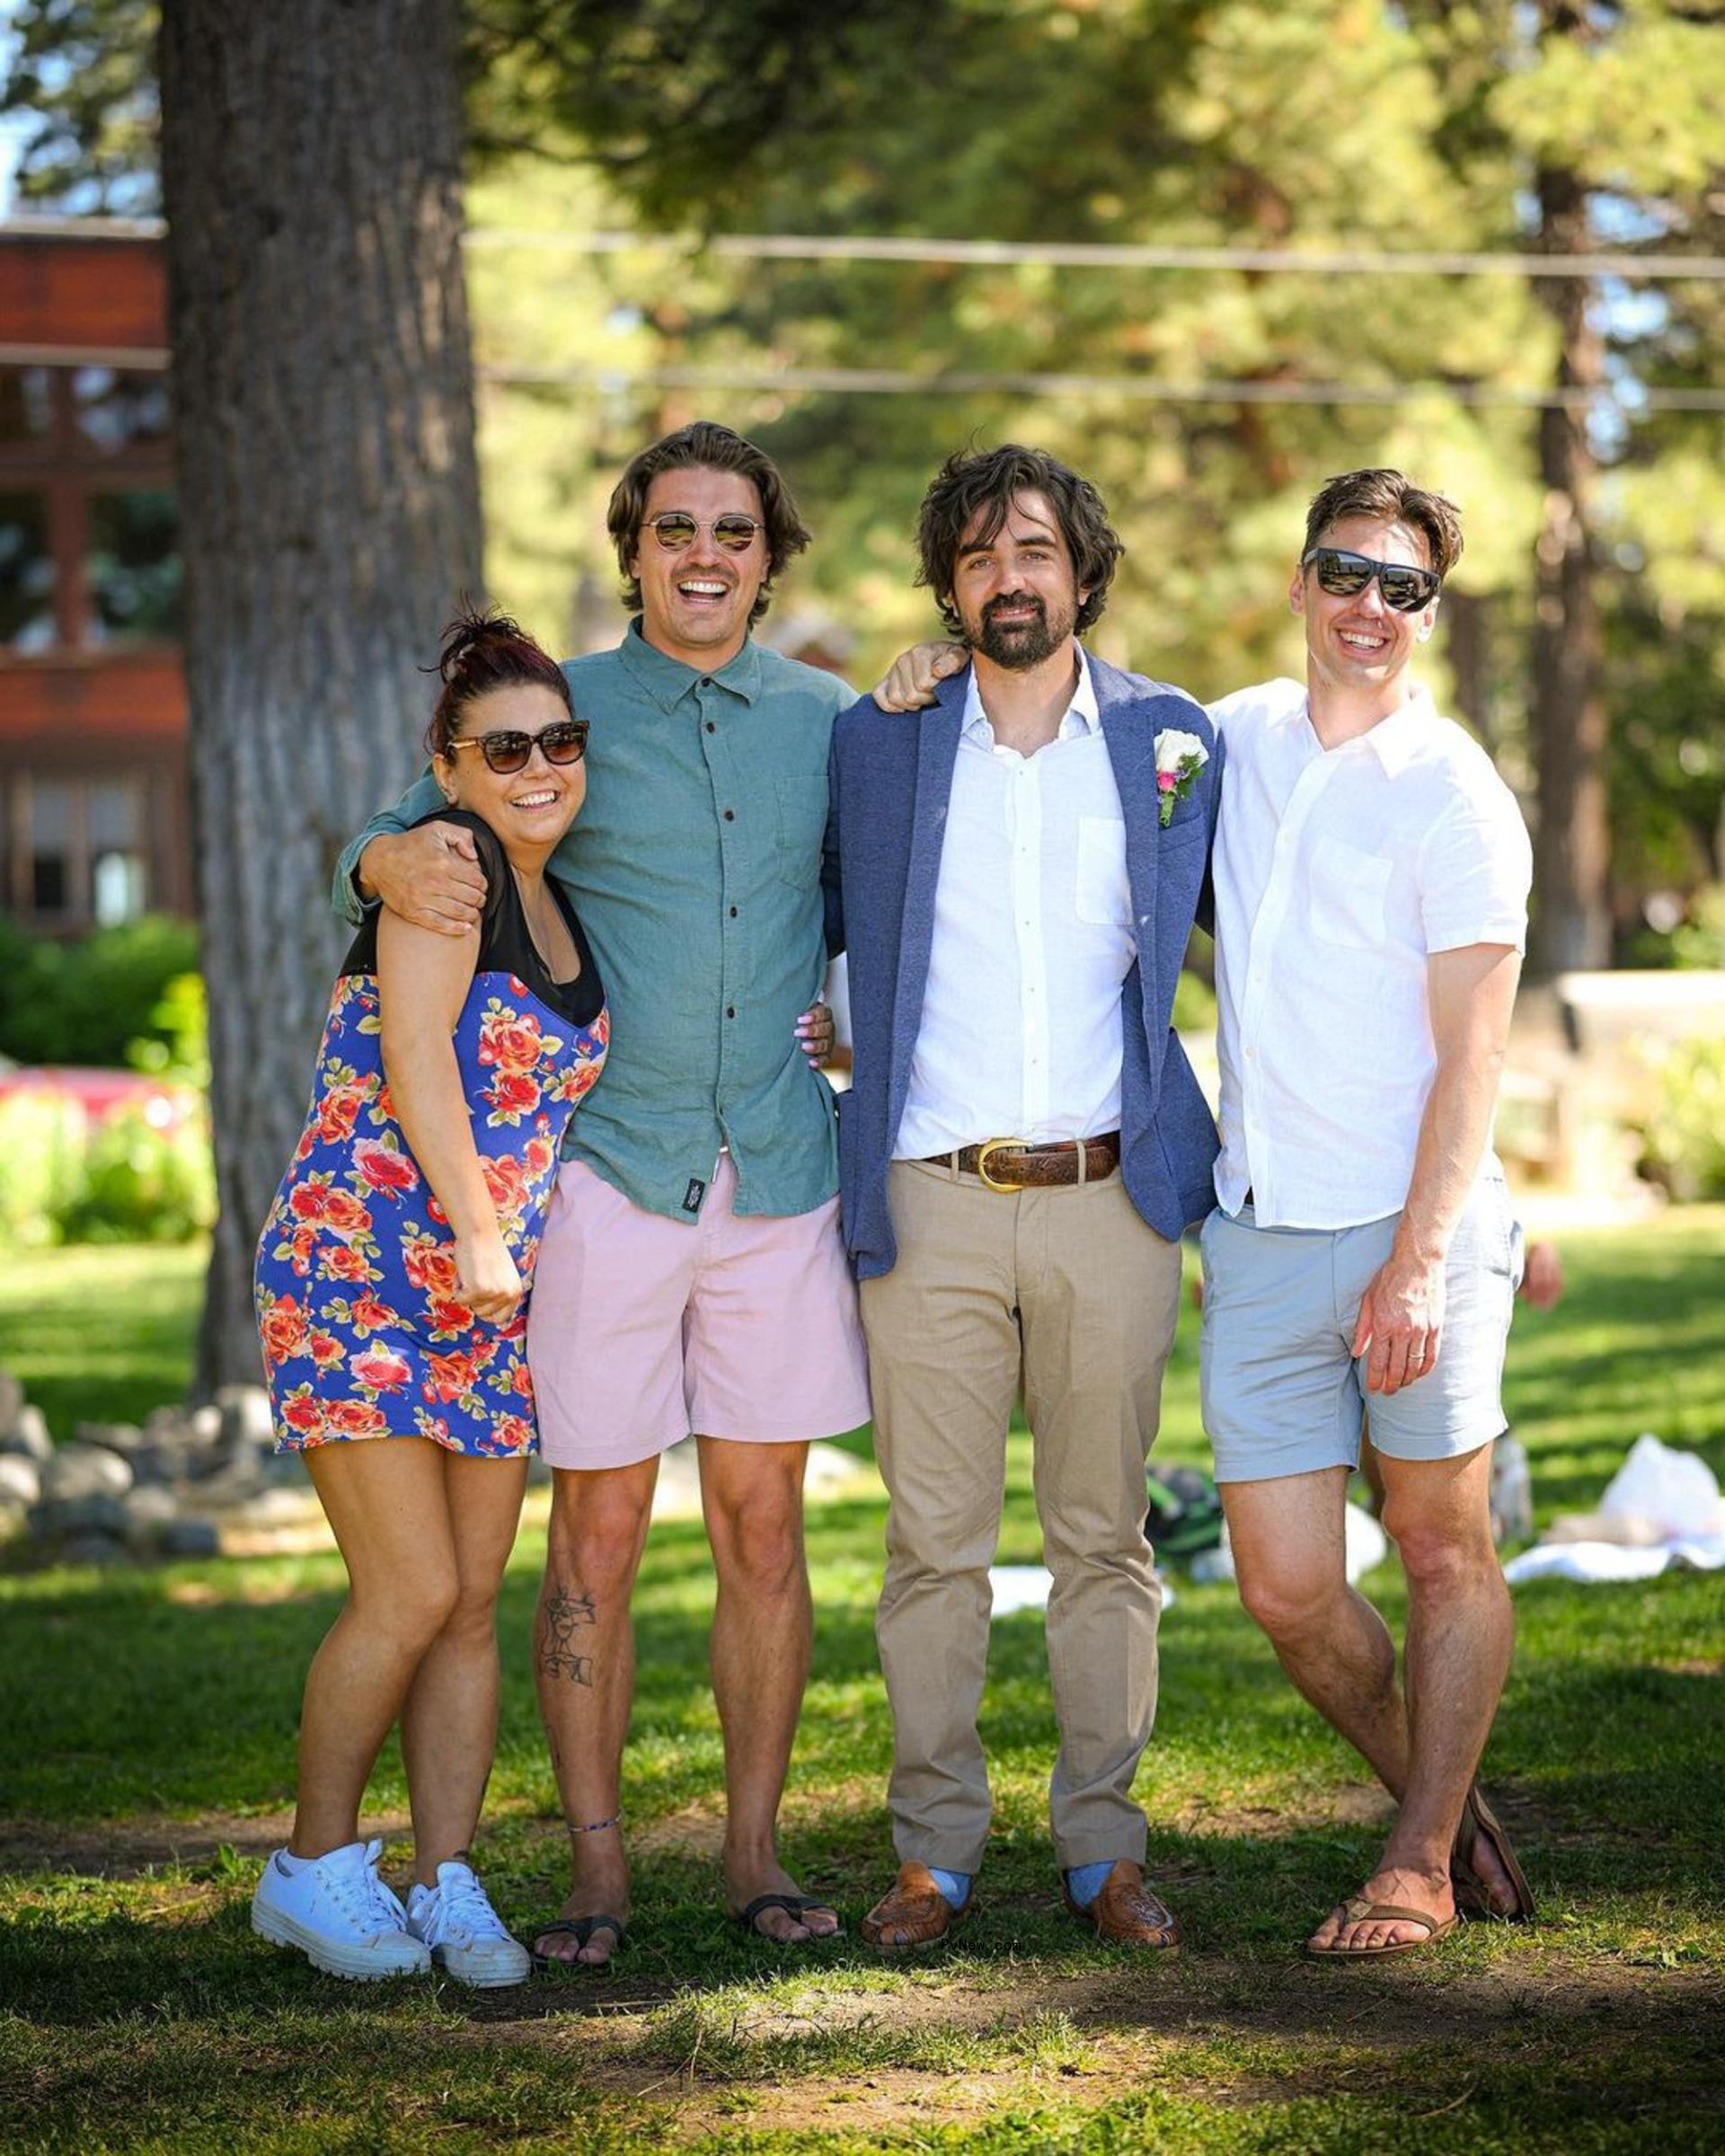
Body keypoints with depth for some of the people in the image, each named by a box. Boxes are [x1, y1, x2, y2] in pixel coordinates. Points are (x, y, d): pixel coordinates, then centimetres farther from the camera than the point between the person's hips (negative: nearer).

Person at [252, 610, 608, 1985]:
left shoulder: (563, 902, 13)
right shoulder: (446, 855, -9)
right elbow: (413, 1056, -17)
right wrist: (479, 1229, -19)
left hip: (493, 1297, 7)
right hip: (361, 1272, -7)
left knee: (474, 1604, 4)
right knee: (412, 1593, -8)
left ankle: (449, 1886, 11)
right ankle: (314, 1865, 9)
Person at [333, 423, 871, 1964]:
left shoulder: (824, 721, 9)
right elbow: (394, 843, 5)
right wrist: (394, 863, -17)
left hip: (780, 1172, 2)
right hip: (610, 1173, -2)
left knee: (764, 1518, 6)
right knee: (600, 1523, 0)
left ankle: (754, 1850, 16)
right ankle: (596, 1865, 9)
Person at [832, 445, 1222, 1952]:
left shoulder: (1172, 739, 7)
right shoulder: (878, 743, 6)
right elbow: (828, 924, 18)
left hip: (1109, 1199, 0)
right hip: (930, 1204, 0)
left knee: (1105, 1539, 6)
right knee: (935, 1541, 2)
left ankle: (1102, 1845, 14)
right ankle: (936, 1850, 12)